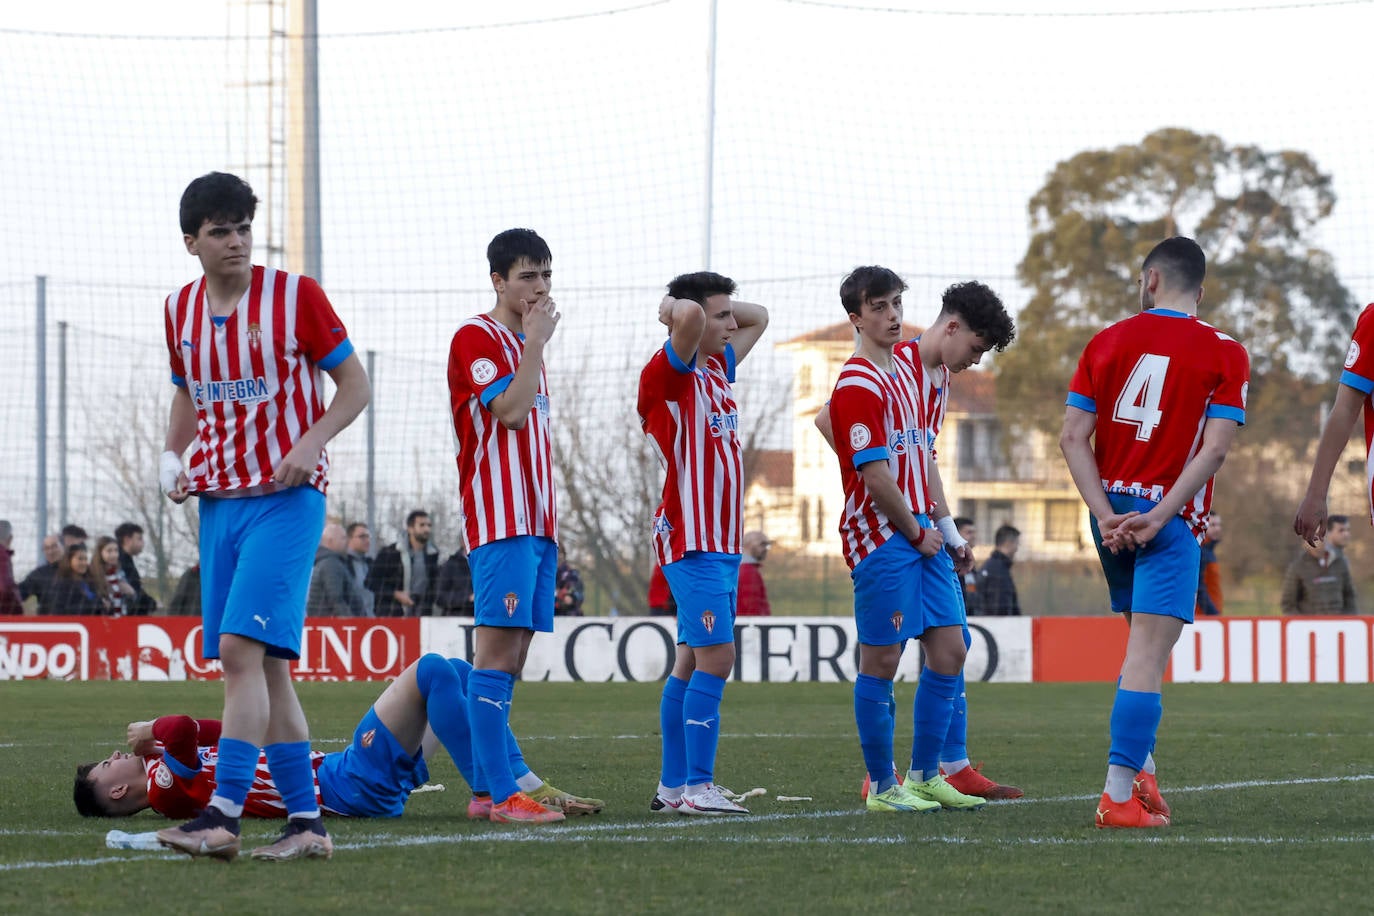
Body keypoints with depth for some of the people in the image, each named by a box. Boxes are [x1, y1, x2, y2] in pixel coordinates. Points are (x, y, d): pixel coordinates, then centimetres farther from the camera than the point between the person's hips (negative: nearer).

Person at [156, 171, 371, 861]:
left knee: (242, 649, -18)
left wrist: (311, 443, -16)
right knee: (263, 665, 5)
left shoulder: (296, 295, -6)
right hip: (217, 497, 6)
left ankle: (223, 813, -23)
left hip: (286, 497, -6)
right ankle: (305, 822, 9)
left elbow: (354, 384, -1)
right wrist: (171, 455, 7)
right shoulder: (181, 310, 9)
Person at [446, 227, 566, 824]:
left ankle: (489, 788, 8)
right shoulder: (475, 338, -7)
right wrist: (535, 343, -11)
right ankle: (502, 795, -16)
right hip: (499, 522, -9)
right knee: (497, 650, -12)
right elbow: (510, 410, -19)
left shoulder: (524, 343, 21)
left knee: (513, 655, 7)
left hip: (536, 521, 9)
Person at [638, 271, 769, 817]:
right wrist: (679, 310, -7)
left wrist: (723, 305, 12)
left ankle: (671, 787, 12)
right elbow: (687, 317, -30)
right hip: (691, 541, -9)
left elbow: (758, 318, 29)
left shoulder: (717, 368, 15)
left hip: (721, 542, 9)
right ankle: (697, 788, -15)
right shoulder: (668, 374, -11)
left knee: (693, 663, 9)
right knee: (715, 658, -14)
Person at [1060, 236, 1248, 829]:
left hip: (1111, 513, 4)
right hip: (1169, 518, -4)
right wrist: (1159, 518, -15)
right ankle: (1120, 796, -15)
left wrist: (1106, 514, -6)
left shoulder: (1107, 342, 6)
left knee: (1144, 646, 21)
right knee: (1146, 658, -9)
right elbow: (1214, 449, -12)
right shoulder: (1224, 354, -2)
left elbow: (1073, 436, -1)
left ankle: (1141, 771, 19)